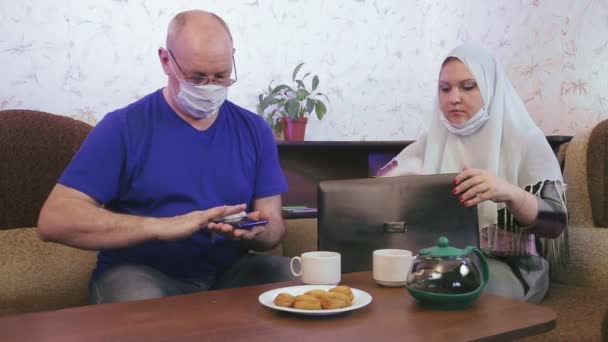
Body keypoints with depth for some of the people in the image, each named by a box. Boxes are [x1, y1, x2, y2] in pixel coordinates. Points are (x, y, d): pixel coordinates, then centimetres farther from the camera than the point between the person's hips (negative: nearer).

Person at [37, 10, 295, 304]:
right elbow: (54, 220, -15)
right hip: (141, 274, -4)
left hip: (230, 271, 5)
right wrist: (164, 226, -25)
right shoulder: (122, 127, -6)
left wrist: (256, 232, -19)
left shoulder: (254, 130, 7)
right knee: (141, 307, -37)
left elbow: (273, 224, 8)